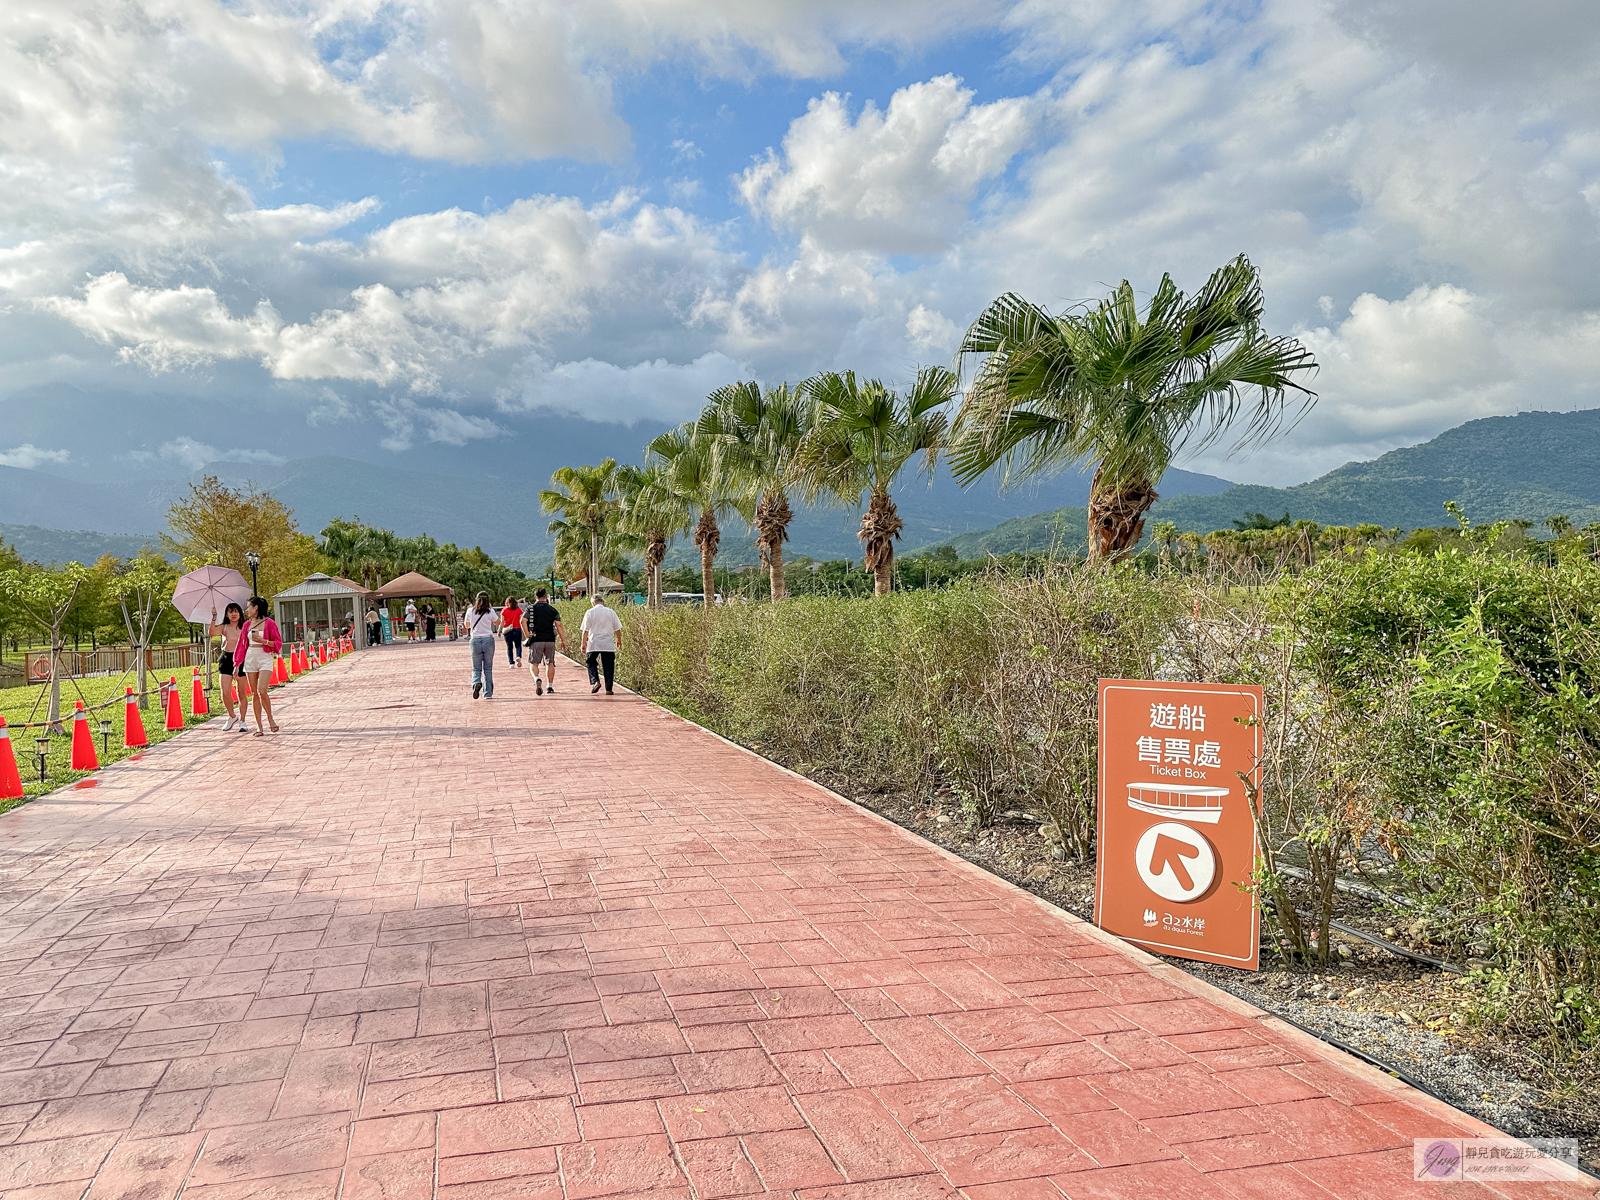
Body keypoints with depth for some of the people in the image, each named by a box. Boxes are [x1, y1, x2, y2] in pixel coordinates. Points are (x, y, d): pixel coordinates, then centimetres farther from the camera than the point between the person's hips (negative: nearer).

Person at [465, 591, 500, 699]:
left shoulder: (470, 611, 1)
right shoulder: (490, 612, -4)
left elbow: (467, 626, 15)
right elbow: (498, 623, 13)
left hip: (475, 641, 1)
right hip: (488, 640, 0)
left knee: (476, 668, 8)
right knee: (488, 668, 7)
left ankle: (476, 683, -22)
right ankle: (488, 693, 6)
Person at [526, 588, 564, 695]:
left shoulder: (530, 609, 4)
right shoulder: (553, 610, 6)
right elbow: (558, 625, 1)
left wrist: (527, 634, -6)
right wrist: (563, 640, 3)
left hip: (536, 640, -1)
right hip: (550, 640, 1)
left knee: (533, 663, 3)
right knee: (550, 663, 13)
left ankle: (537, 679, -26)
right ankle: (550, 686, 15)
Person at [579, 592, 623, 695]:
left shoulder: (590, 612, -1)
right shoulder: (611, 612, 5)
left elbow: (585, 630, -4)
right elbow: (617, 629, 10)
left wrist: (583, 644, 3)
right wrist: (619, 640, 24)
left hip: (593, 644, -1)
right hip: (608, 644, 1)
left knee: (591, 663, 14)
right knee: (608, 666, 6)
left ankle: (595, 681, -7)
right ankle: (608, 689, 4)